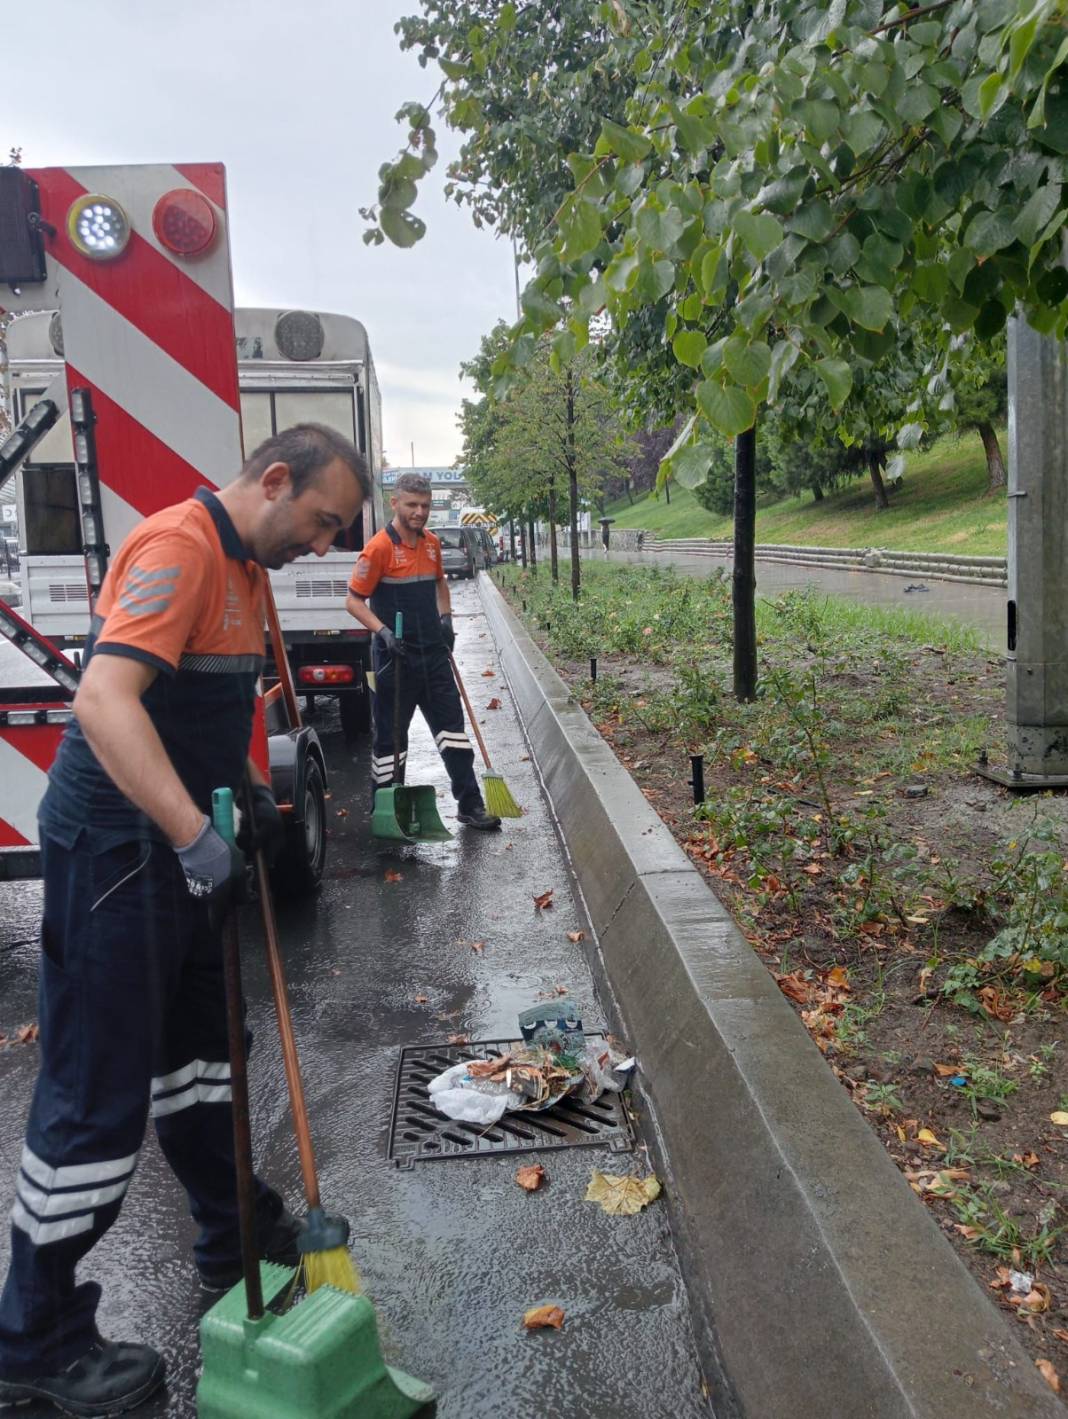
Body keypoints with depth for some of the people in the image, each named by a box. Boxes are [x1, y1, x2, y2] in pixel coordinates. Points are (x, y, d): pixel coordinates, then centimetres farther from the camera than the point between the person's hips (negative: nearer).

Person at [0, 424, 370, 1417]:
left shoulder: (242, 564, 12)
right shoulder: (180, 546, -20)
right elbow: (104, 701, -33)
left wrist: (247, 793, 14)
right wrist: (195, 836, -40)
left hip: (171, 850, 10)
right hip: (113, 850, -10)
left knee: (197, 1045, 21)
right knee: (98, 1093, 0)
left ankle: (236, 1236, 40)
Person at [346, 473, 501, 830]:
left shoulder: (431, 543, 7)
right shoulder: (380, 547, -13)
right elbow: (354, 600, -10)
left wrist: (446, 617, 10)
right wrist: (383, 632, -23)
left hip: (433, 654, 6)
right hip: (395, 656, -6)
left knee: (452, 726, 7)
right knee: (391, 735, 4)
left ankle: (469, 805, 14)